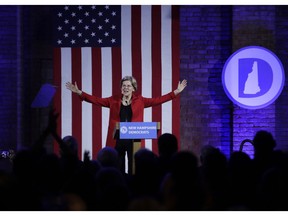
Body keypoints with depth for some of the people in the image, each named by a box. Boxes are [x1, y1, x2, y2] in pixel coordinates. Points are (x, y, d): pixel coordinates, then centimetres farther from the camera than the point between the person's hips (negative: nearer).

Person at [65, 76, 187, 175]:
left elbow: (157, 100, 2)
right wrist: (79, 92, -3)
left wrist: (176, 92, -3)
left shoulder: (140, 101, 6)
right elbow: (96, 100, 4)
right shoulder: (114, 100, 7)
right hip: (117, 140, 1)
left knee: (134, 168, 0)